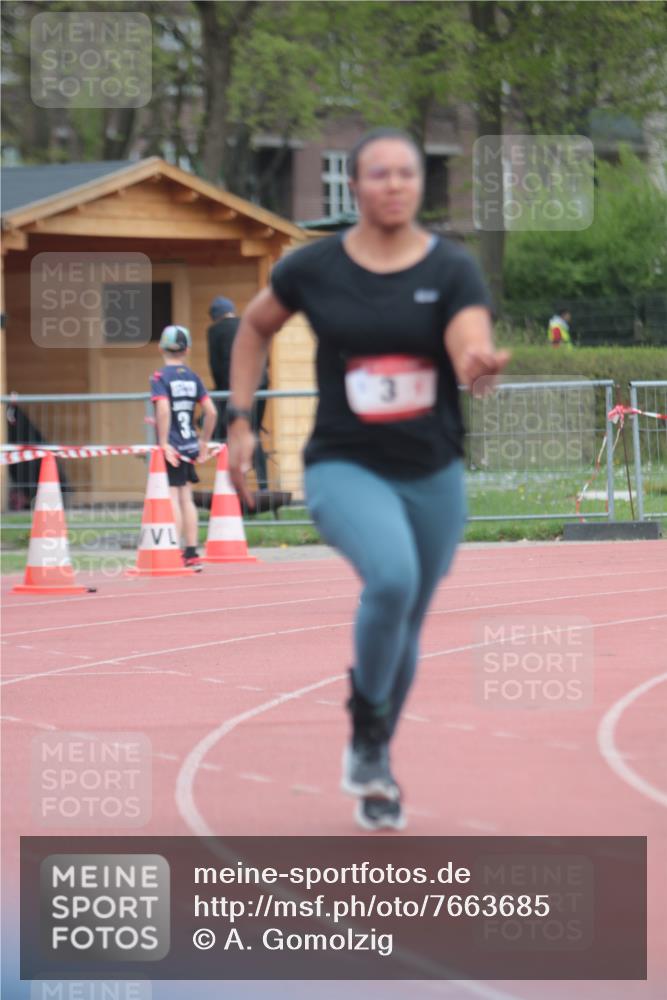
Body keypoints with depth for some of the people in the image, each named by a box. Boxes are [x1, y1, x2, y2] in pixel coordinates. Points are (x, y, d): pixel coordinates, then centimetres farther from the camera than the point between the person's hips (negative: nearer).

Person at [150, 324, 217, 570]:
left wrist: (164, 443, -20)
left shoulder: (160, 377, -9)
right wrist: (203, 443, 13)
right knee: (186, 497, 13)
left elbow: (163, 410, -24)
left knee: (172, 498, -3)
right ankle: (191, 554, 16)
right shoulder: (193, 378, 6)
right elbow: (211, 412, 3)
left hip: (172, 448, -5)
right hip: (190, 445, 5)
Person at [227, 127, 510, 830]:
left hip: (433, 472, 2)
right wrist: (239, 420, 7)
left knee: (406, 625, 14)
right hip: (344, 465, -2)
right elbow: (255, 327, 13)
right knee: (392, 577, -30)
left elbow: (472, 350, -21)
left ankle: (375, 771, 38)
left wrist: (480, 367, -44)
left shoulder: (451, 269, -5)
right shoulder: (314, 268, -5)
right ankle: (366, 729, -7)